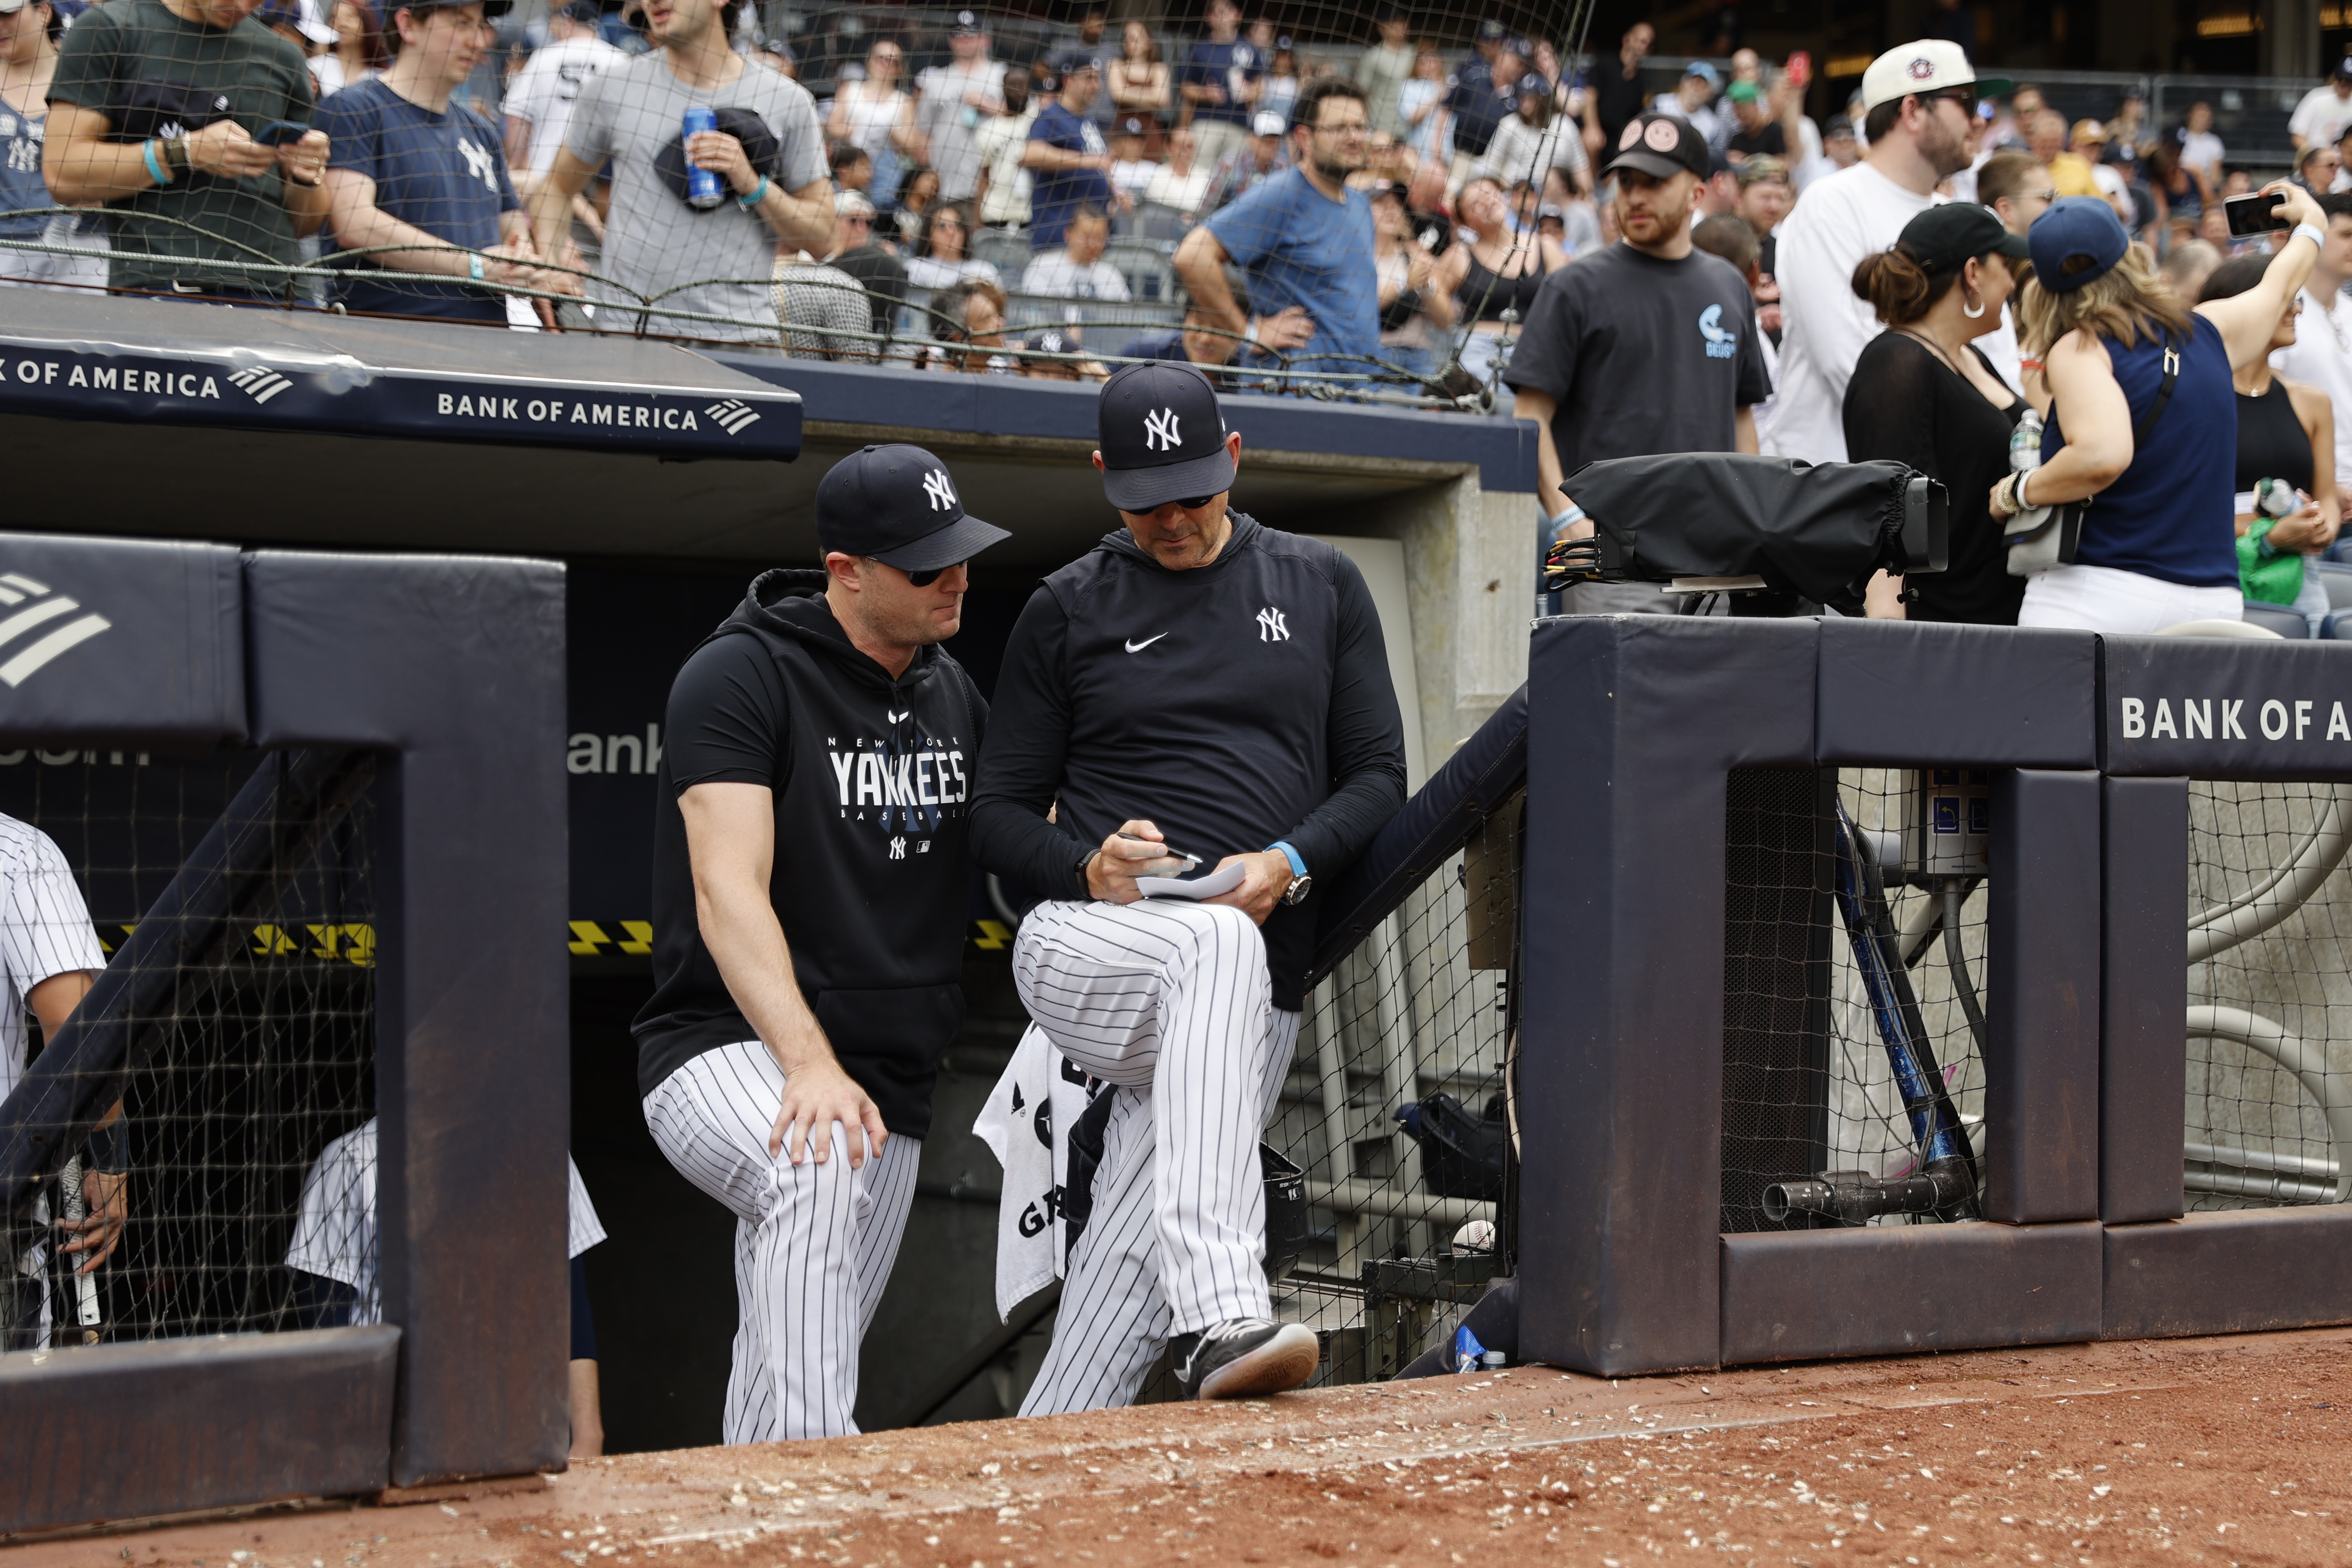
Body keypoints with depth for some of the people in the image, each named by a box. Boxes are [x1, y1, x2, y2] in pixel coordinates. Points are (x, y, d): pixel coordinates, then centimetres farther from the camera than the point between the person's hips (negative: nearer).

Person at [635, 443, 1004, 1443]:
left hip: (891, 1092, 7)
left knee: (784, 1377, 8)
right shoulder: (741, 676, -11)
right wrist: (809, 1065, -35)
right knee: (814, 1171, -37)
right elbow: (729, 893, -21)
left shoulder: (957, 699, 12)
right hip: (726, 1053, -7)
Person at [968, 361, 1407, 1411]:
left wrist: (1290, 864, -10)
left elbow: (1378, 776, 11)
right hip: (1080, 949, -3)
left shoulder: (1322, 586, 16)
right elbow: (998, 816, 10)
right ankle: (1221, 1323, -52)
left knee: (1130, 1268, -11)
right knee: (1217, 945, -38)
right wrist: (1089, 865, -13)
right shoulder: (1067, 610, 11)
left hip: (1258, 1000, 3)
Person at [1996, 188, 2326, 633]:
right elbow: (2278, 286, 34)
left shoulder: (2080, 348, -6)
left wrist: (2016, 493, -7)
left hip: (2100, 596, -6)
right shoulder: (2207, 332, 12)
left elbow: (2102, 456, -22)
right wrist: (2310, 225, 54)